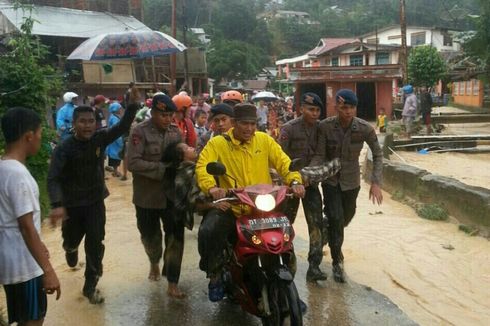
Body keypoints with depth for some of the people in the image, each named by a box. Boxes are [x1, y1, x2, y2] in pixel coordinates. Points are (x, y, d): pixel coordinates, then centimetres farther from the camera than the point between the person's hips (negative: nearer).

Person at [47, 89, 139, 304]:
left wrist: (133, 104, -30)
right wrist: (57, 204, -40)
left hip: (95, 202, 1)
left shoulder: (100, 138, -10)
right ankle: (71, 251, 60)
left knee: (95, 244, -1)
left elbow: (122, 127, -15)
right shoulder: (64, 149, -19)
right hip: (72, 205, -1)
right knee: (72, 241, 20)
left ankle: (90, 286, 16)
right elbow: (53, 179, -25)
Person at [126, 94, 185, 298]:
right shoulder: (139, 132, -12)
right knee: (150, 236, 17)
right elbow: (132, 163, -20)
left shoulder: (176, 132, 3)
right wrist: (161, 169, -22)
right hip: (147, 196, -2)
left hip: (172, 194, 2)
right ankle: (154, 262, 49)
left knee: (175, 239, 2)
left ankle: (172, 284, 13)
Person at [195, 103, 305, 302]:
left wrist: (295, 181, -15)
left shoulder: (264, 140, 8)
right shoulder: (218, 143, 0)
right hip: (230, 207, -2)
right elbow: (203, 166, -12)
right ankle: (215, 275, 1)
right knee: (207, 232, -26)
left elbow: (284, 162, 5)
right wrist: (211, 187, -32)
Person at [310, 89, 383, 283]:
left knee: (346, 218, 17)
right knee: (335, 219, -11)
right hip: (331, 180, -2)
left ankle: (326, 230, 52)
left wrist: (376, 182, -16)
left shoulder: (365, 128, -18)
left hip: (351, 181, 2)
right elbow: (319, 156, -14)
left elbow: (377, 155, -7)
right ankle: (337, 262, 7)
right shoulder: (325, 126, -20)